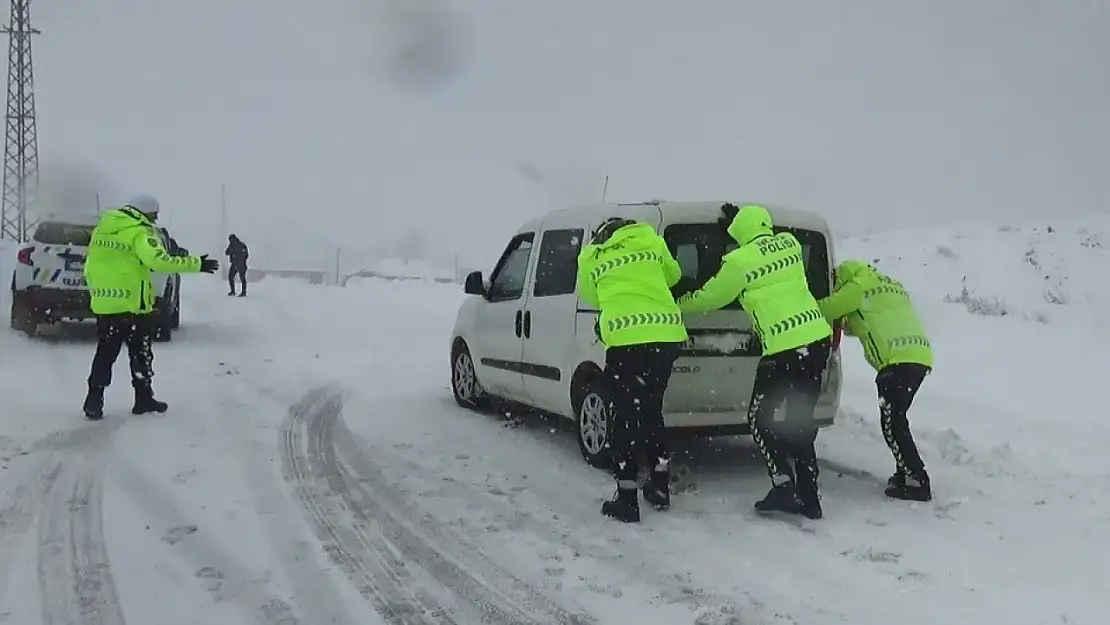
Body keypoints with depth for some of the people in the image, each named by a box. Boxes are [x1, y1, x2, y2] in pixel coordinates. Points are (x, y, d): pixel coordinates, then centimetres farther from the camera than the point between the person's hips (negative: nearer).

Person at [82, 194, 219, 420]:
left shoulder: (101, 228, 12)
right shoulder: (140, 232, -11)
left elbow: (89, 268, 17)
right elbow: (158, 261, -26)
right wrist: (197, 264, -24)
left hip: (103, 304, 6)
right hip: (132, 304, -6)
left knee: (105, 353, 12)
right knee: (140, 354, 9)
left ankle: (94, 402, 7)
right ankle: (144, 399, 16)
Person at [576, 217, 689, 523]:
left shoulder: (590, 257, 12)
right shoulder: (650, 240, 18)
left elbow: (590, 298, 20)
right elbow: (672, 276, 31)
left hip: (627, 338, -4)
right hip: (668, 335, 4)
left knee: (627, 417, 6)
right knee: (651, 409, 21)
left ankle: (627, 499, 6)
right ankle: (660, 487, 28)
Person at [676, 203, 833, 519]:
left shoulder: (739, 261, -7)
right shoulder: (789, 243, 9)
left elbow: (710, 297, 6)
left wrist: (676, 303, 22)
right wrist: (737, 219, 36)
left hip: (785, 350, -7)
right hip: (819, 338, 7)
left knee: (760, 418, 9)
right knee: (802, 421, 15)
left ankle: (783, 488, -1)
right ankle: (808, 497, 16)